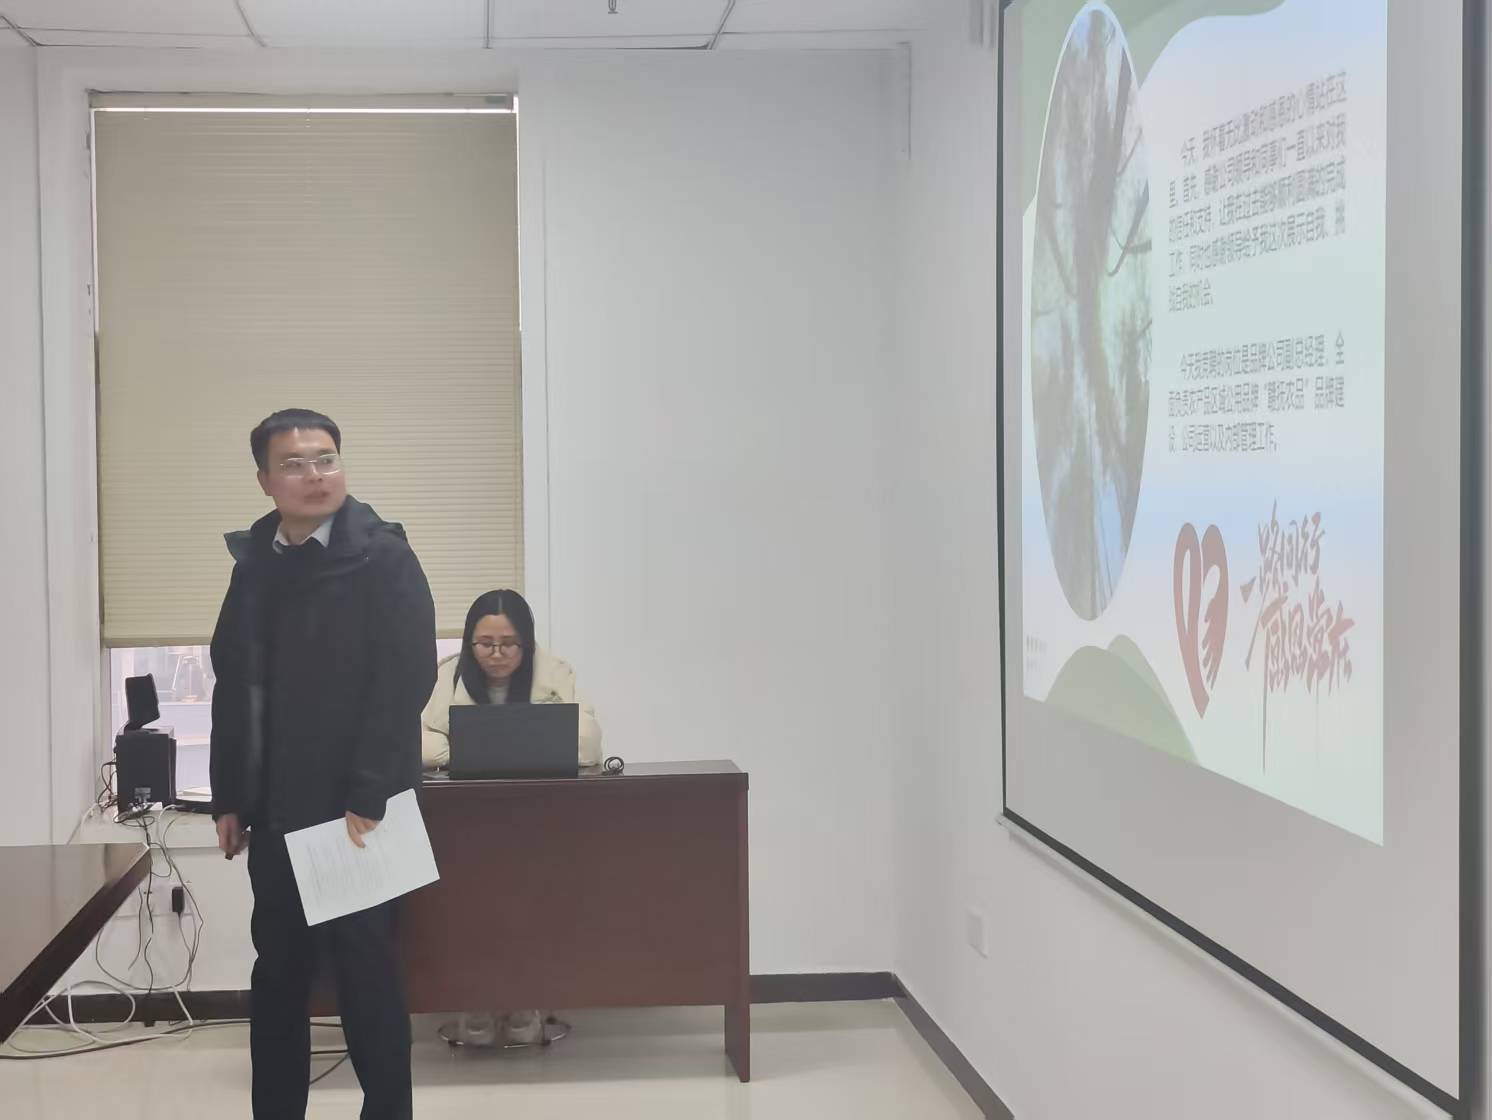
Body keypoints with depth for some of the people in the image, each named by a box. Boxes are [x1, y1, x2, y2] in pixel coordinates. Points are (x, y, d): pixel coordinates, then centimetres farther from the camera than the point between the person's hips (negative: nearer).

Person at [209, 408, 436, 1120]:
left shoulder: (383, 559, -8)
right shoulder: (255, 564, 10)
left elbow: (407, 680, -14)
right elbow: (231, 684, 13)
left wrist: (368, 797, -17)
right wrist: (228, 797, 8)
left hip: (355, 810, -5)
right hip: (276, 810, 5)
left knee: (365, 970, 1)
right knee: (278, 971, 11)